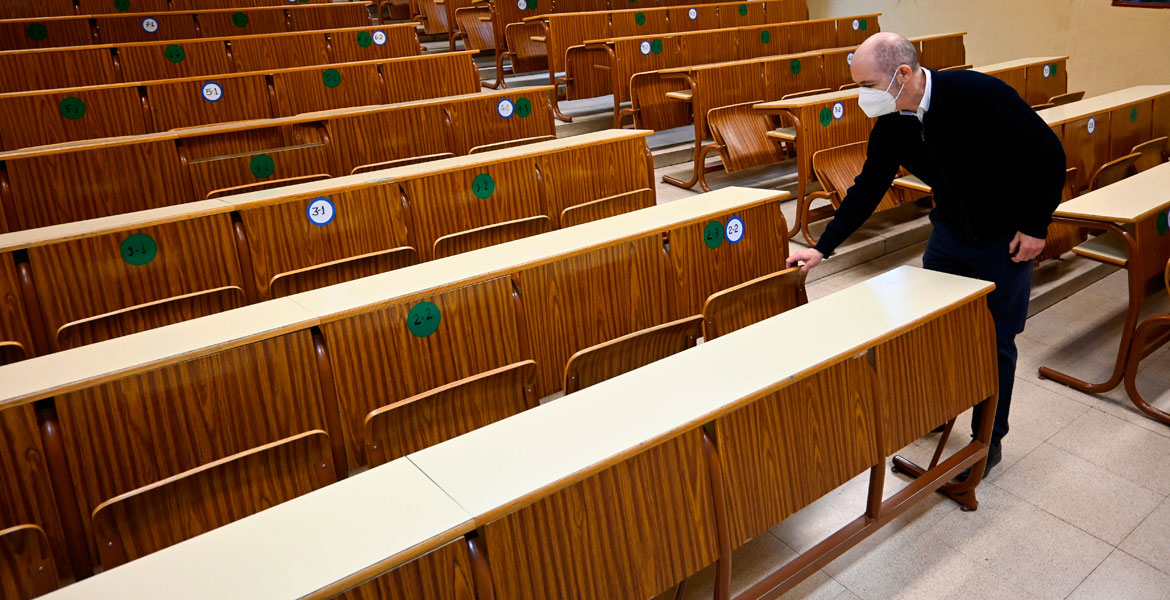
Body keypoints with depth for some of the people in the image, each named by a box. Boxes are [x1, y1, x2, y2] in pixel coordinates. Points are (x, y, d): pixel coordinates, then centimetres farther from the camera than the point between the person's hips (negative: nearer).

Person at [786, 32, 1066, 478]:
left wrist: (1036, 226, -16)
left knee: (994, 341, 4)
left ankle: (990, 438, 22)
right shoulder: (890, 124, -11)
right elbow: (867, 189, 0)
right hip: (950, 232, 5)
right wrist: (823, 248, -1)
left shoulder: (978, 94, -28)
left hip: (1007, 237, -5)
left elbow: (1048, 153, -20)